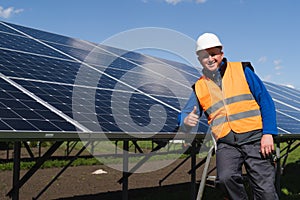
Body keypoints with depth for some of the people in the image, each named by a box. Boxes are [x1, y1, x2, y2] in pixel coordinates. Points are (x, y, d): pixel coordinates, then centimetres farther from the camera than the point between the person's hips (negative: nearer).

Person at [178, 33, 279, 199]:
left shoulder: (242, 70, 7)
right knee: (226, 177, -27)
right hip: (226, 144, 1)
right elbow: (185, 114, 16)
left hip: (254, 138, -1)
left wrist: (268, 133, -5)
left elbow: (266, 101, 5)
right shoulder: (199, 87, 14)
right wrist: (187, 121, -10)